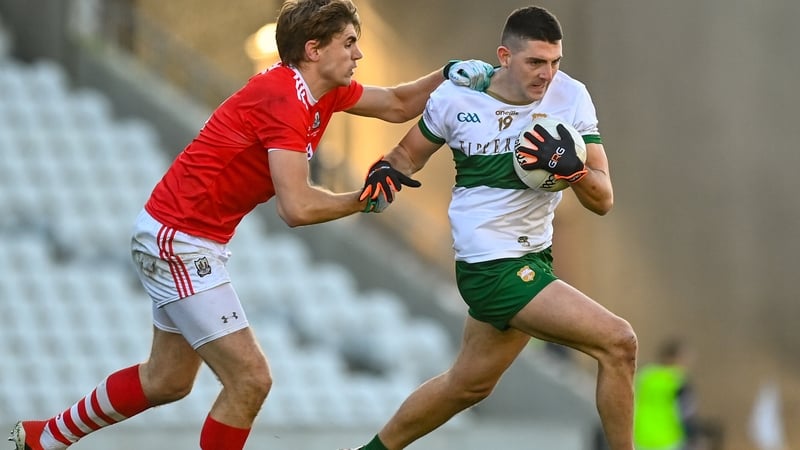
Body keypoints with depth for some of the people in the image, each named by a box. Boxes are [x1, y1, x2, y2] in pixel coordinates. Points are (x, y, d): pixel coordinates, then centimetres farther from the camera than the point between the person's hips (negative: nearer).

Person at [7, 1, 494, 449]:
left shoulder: (324, 91, 4)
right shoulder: (285, 99, -24)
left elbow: (397, 105, 19)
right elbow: (297, 207, -31)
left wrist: (450, 74, 2)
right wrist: (363, 200, -15)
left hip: (188, 241, 10)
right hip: (178, 241, -10)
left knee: (167, 381, 21)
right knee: (251, 379, -12)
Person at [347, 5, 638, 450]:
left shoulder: (571, 97, -6)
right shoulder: (457, 97, -11)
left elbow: (603, 200, -7)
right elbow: (408, 155, 8)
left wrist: (571, 167, -28)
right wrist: (386, 174, -14)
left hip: (531, 256, 6)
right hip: (494, 267, -6)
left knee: (468, 385, 22)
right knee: (618, 342, -17)